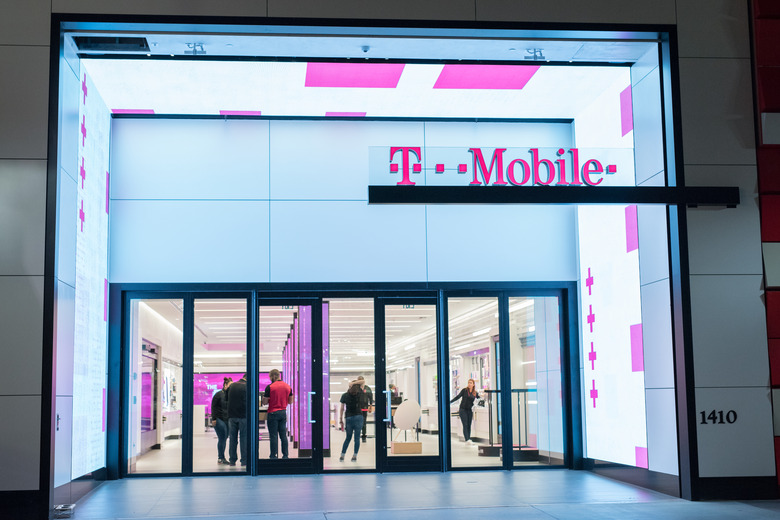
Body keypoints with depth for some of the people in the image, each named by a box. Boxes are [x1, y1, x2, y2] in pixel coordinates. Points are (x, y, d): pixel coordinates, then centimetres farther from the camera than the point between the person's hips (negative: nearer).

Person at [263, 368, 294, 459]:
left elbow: (264, 402, -10)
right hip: (283, 412, 5)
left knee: (273, 436, -1)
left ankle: (274, 456, -1)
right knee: (283, 435, 9)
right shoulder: (288, 386, 6)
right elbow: (290, 401, 12)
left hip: (273, 413, -5)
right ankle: (285, 456, 10)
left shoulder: (270, 387, -11)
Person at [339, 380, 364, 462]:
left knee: (348, 438, 13)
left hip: (348, 418, 1)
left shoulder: (344, 395, -1)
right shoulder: (359, 394, -2)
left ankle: (342, 456, 9)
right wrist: (354, 383, -5)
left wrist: (341, 420, 5)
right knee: (357, 437, 4)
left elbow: (342, 409, 0)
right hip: (358, 417, -1)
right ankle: (355, 456, 2)